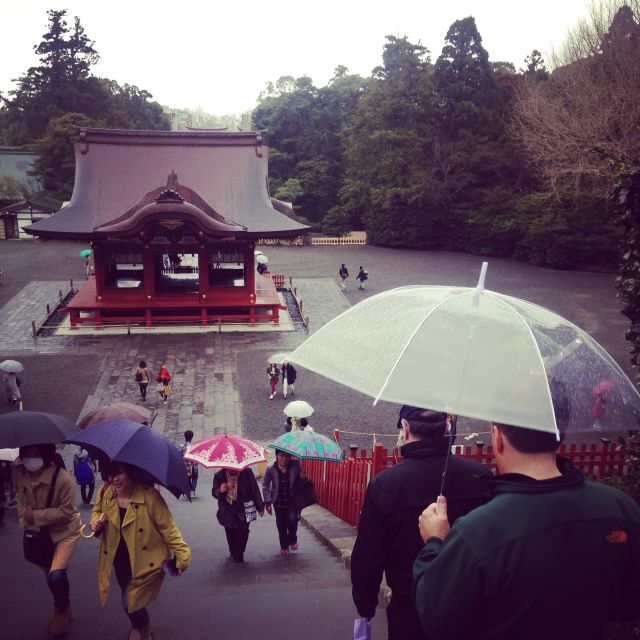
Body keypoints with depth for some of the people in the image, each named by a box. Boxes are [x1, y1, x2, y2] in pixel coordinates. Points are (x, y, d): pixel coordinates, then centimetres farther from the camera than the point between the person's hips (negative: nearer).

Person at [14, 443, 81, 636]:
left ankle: (61, 610, 14)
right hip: (38, 531, 5)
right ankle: (62, 607, 45)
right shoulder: (18, 473, -15)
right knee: (48, 572, 19)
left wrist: (36, 515, -27)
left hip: (65, 530, -5)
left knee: (56, 574, -18)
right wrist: (25, 520, -4)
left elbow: (66, 511, -23)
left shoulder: (63, 478, -31)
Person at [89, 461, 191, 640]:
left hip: (146, 562, -5)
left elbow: (168, 527, -20)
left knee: (131, 603, -7)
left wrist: (182, 555, -19)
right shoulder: (106, 493, -10)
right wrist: (96, 521, -12)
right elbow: (98, 510, 11)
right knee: (128, 602, 22)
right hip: (119, 561, 6)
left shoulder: (149, 496, -26)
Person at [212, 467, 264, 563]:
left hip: (243, 510, -2)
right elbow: (214, 492, 5)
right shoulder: (219, 476, -5)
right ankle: (233, 554, 27)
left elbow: (255, 490, -2)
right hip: (228, 511, 2)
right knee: (230, 534, 5)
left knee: (242, 533, -7)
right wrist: (220, 491, -21)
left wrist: (260, 507, 2)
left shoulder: (246, 473, -9)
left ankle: (238, 555, 11)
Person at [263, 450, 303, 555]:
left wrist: (302, 477, -22)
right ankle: (284, 546, 32)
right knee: (281, 525, 9)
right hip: (278, 501, 1)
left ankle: (293, 539, 11)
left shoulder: (295, 466, -15)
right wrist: (267, 503, -6)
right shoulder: (271, 469, -15)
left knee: (292, 519, -20)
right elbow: (266, 486, -4)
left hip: (292, 500, -1)